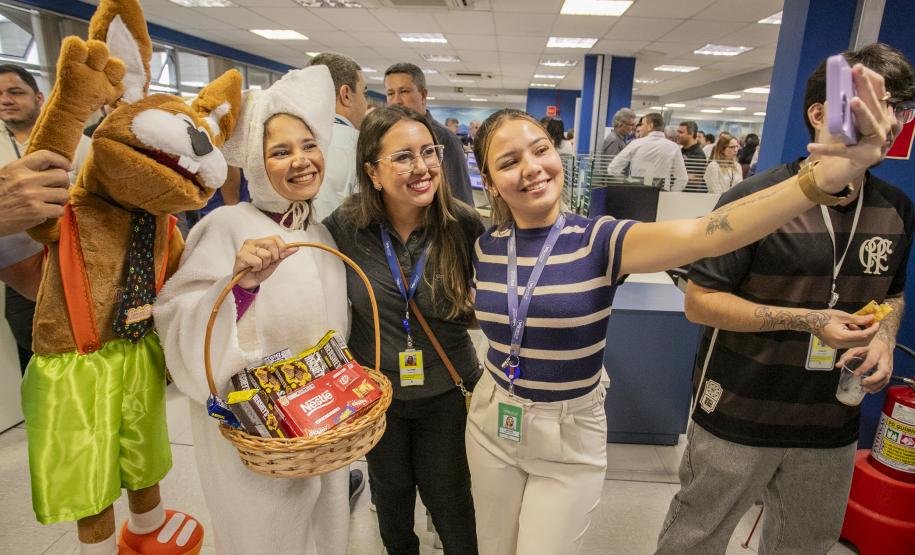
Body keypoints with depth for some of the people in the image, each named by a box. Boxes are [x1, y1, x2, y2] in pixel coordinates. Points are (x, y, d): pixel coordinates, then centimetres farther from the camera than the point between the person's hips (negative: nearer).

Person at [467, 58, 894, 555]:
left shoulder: (598, 242, -19)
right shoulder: (485, 248, -7)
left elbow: (704, 235, -36)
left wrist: (826, 176, -49)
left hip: (570, 441, -3)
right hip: (490, 425, 4)